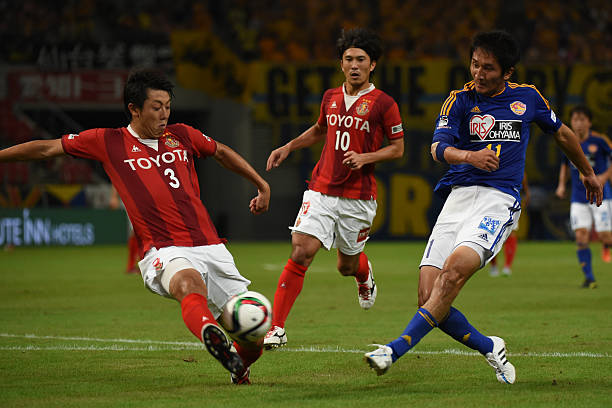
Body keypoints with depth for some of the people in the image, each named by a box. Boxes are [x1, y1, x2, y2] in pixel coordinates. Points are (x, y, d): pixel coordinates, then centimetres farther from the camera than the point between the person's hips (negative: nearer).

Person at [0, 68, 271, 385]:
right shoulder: (109, 142, 6)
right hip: (164, 251, -4)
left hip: (211, 248, 4)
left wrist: (262, 186, 36)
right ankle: (212, 336, -69)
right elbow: (47, 148, 12)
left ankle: (238, 367, 30)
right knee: (188, 283, -41)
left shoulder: (182, 136, 14)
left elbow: (222, 153, 32)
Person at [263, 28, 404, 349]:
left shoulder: (384, 104, -5)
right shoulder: (331, 97, 9)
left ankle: (364, 274, 50)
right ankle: (276, 328, -13)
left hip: (359, 196, -2)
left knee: (346, 267, 10)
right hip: (321, 189, 2)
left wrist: (365, 157, -15)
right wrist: (289, 147, 18)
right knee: (301, 252, -14)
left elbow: (398, 148, 0)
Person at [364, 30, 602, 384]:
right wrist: (467, 155, -29)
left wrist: (588, 172, 41)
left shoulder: (527, 97, 11)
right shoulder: (461, 99, 7)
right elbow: (439, 148, -7)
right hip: (459, 195, 2)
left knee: (455, 269, -29)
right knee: (429, 296, -11)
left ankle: (397, 350, -30)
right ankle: (490, 348, 12)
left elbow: (561, 132, 30)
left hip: (500, 199, -2)